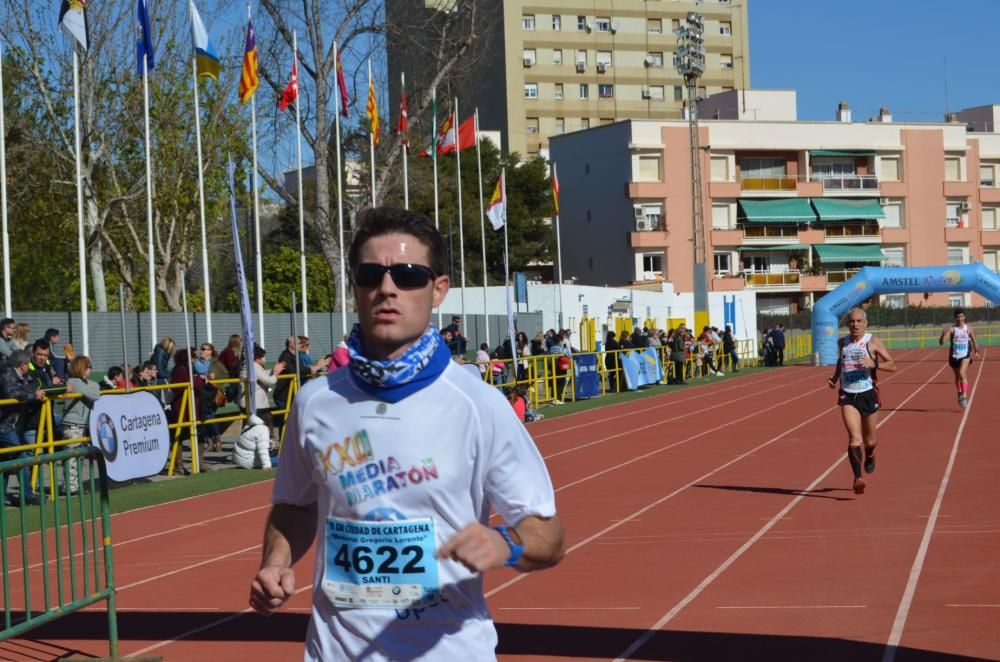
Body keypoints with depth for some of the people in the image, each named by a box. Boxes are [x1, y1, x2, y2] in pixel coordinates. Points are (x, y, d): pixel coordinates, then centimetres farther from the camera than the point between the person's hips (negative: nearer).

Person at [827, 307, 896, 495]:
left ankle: (870, 455, 51)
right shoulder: (842, 343, 5)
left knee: (869, 440, 14)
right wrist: (834, 378, 8)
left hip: (868, 395, -1)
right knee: (854, 438, -17)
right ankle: (858, 478, -19)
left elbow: (892, 366, -7)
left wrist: (873, 363, -24)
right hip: (847, 396, 1)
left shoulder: (873, 342, -6)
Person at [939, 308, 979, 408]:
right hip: (954, 356, 1)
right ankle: (960, 394, 43)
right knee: (957, 376, 17)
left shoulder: (969, 329, -5)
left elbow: (974, 341, 9)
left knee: (962, 374, -23)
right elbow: (941, 342, -21)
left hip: (965, 356, -1)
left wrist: (976, 351, 10)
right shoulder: (951, 329, -11)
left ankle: (965, 396, -25)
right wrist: (944, 334, -39)